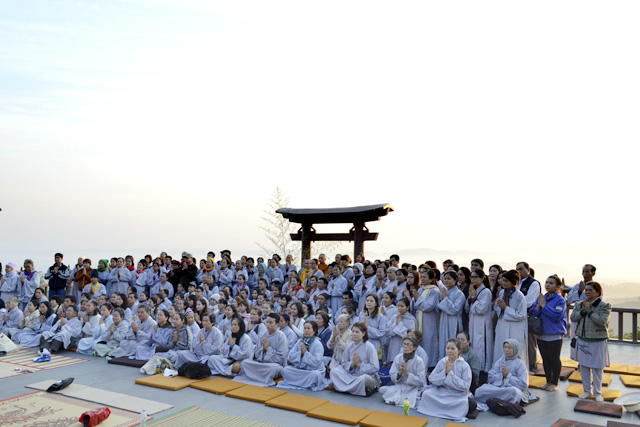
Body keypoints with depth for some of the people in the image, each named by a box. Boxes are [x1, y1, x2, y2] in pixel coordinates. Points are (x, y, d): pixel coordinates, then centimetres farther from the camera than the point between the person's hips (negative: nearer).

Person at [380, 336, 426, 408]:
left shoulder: (419, 361, -12)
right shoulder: (398, 358, -2)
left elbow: (421, 382, -14)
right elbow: (392, 377, 0)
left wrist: (407, 373, -23)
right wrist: (399, 373, -21)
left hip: (414, 388, -3)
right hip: (400, 386, 3)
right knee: (382, 389, -19)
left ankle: (395, 399, -13)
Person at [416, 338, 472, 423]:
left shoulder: (465, 366, -9)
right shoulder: (441, 362, 0)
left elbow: (465, 386, -16)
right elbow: (431, 378, -3)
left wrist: (450, 373, -19)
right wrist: (444, 372, -18)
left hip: (458, 394, -3)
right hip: (441, 391, 3)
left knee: (463, 403, -33)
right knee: (426, 393, -19)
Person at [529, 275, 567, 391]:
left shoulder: (560, 300, -10)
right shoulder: (541, 298, 6)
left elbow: (557, 316, -22)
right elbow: (533, 312, 3)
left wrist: (544, 305, -17)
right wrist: (539, 305, -16)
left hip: (555, 335, -5)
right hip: (541, 334, 5)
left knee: (554, 359, 6)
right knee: (545, 359, 14)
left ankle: (554, 383, 19)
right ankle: (548, 381, 27)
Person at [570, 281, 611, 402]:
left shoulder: (604, 306, -7)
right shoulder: (580, 304, 6)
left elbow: (602, 321, -20)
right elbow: (573, 317, -5)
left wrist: (589, 311, -19)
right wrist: (583, 311, -17)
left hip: (597, 342, -4)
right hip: (582, 341, 4)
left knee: (596, 368, 3)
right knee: (584, 367, 11)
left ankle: (598, 392, 18)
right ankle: (587, 390, 24)